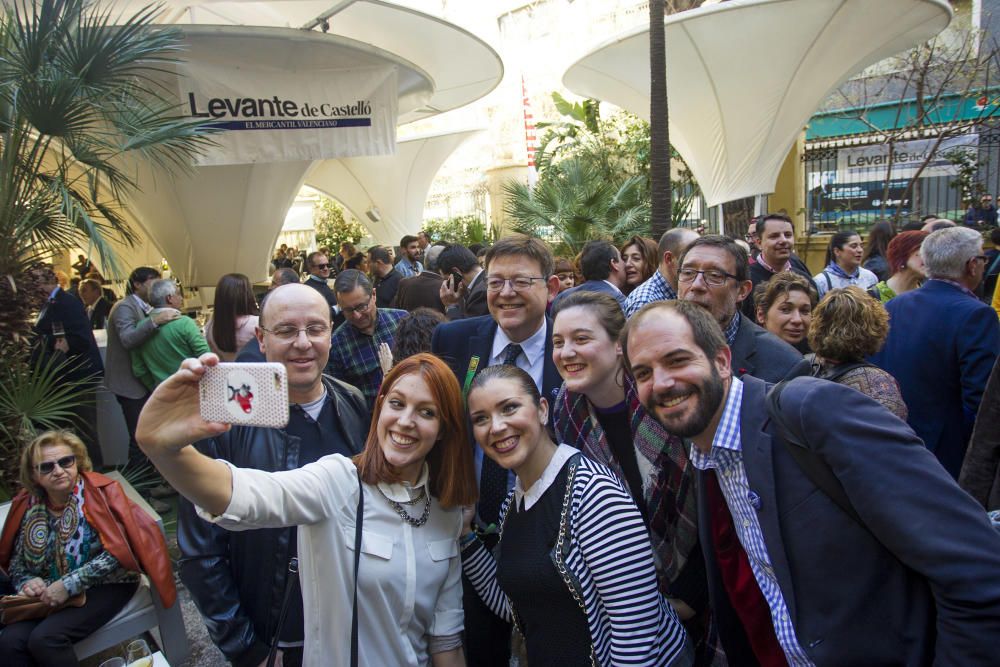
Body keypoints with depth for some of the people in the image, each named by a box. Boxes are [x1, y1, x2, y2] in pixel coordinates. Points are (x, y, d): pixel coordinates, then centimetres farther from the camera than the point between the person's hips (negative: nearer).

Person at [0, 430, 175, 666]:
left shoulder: (98, 492, -9)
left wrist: (69, 585, -19)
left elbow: (115, 552, -17)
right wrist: (27, 583, -8)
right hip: (49, 596, 5)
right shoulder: (29, 505, 6)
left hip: (105, 586, -4)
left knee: (45, 638, -25)